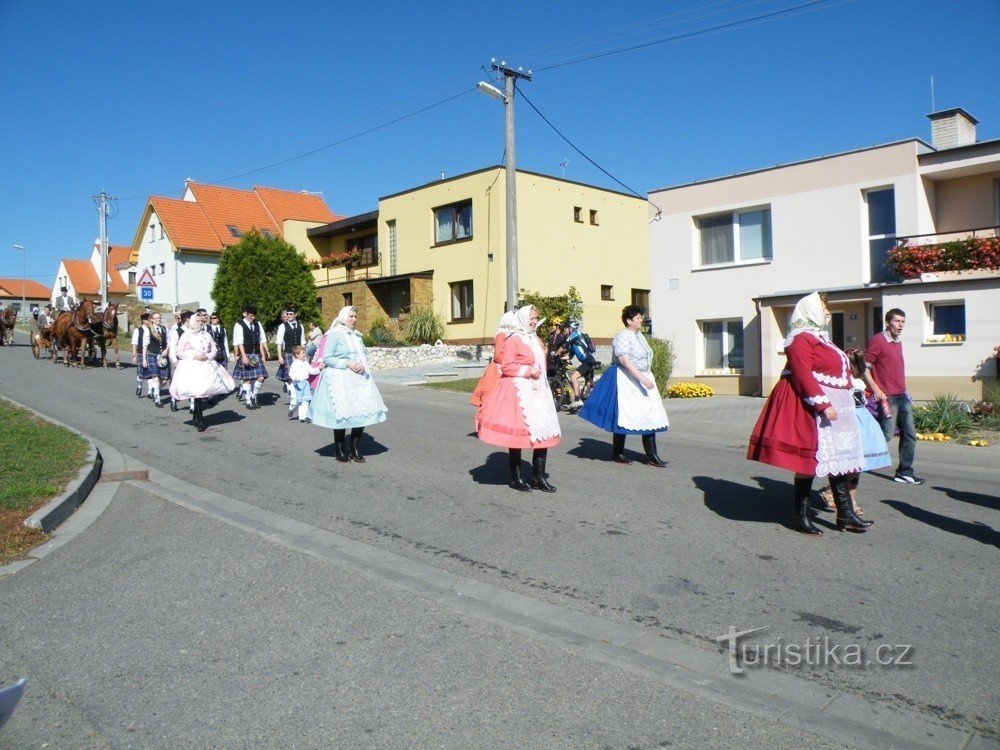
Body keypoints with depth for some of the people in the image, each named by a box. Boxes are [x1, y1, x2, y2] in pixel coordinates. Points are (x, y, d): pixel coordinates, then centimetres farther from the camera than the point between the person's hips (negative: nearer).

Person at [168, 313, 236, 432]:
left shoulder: (207, 335, 13)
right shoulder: (186, 335, 2)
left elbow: (214, 350, 15)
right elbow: (179, 352, 0)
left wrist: (207, 356, -5)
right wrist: (194, 356, -11)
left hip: (206, 365, 4)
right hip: (190, 366, -4)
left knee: (203, 391, -1)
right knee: (197, 392, -11)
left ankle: (197, 418, 16)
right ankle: (199, 420, -3)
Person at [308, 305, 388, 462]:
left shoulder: (357, 335, 17)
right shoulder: (334, 334, -4)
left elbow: (364, 354, 20)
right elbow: (327, 358, -9)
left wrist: (362, 365, -2)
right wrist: (347, 364, -16)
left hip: (359, 378, 6)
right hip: (340, 379, -6)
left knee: (363, 412, 0)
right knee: (342, 414, -7)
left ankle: (355, 448, 14)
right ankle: (340, 450, 10)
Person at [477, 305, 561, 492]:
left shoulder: (536, 339, 16)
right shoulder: (513, 340, -9)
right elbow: (506, 366, -14)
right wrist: (528, 371, -16)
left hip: (538, 390, 8)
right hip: (519, 391, -8)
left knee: (544, 432, 4)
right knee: (517, 433, -2)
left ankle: (538, 477, 13)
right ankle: (515, 478, 10)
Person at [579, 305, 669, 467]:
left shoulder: (640, 336, 15)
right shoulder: (622, 337, -13)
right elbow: (624, 360, -23)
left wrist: (645, 378, 21)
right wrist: (641, 377, -29)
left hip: (642, 378, 9)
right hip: (626, 380, -9)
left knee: (651, 415, 1)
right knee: (623, 417, -1)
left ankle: (651, 455, 5)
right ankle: (617, 454, 12)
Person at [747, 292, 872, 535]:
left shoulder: (819, 337, 20)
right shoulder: (802, 338, -12)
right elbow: (803, 375, -22)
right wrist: (823, 405, -25)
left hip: (833, 406, 11)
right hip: (812, 407, -10)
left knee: (840, 458, 10)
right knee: (810, 458, -5)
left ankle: (845, 514, 17)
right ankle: (800, 516, 6)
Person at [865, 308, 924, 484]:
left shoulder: (898, 343, 17)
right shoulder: (878, 340, -10)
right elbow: (864, 367, -13)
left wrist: (904, 390, 18)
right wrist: (876, 390, -18)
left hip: (902, 396, 9)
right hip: (887, 397, -9)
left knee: (909, 434, 7)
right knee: (886, 435, -9)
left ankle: (905, 472, 13)